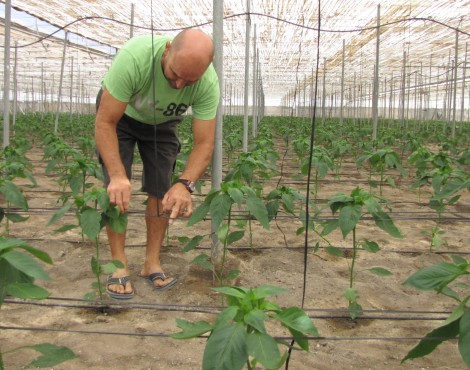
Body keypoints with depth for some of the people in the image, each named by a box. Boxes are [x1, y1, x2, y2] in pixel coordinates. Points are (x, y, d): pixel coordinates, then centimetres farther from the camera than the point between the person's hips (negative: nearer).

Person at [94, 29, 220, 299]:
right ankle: (119, 264, -1)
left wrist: (186, 184, -47)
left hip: (162, 122, 2)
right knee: (117, 189, -13)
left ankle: (153, 263, 9)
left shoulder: (208, 83, -32)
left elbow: (204, 143, -28)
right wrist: (118, 175, -49)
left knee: (162, 190, -5)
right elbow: (105, 123, -36)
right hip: (119, 114, -2)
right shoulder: (133, 57, -41)